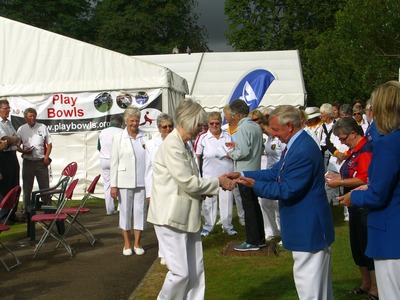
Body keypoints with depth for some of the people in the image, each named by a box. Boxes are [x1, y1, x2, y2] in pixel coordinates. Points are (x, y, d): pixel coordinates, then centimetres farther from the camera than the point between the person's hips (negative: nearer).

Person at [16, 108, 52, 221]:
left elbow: (49, 143, 7)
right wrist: (23, 151, -13)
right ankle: (26, 210, 15)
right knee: (27, 188, 6)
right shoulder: (21, 129, 5)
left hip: (41, 161, 0)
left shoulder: (42, 127, 4)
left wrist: (46, 157, -5)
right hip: (27, 162, 1)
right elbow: (17, 145, 7)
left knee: (45, 187, 2)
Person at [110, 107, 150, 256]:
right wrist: (113, 185, -4)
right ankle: (127, 243, 20)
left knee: (140, 210, 6)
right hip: (125, 181, -1)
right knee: (125, 211, 6)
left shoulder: (145, 137, 4)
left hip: (142, 181, 1)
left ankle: (137, 243, 18)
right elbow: (114, 162, 0)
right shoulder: (118, 137, 0)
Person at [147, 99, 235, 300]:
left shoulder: (183, 145, 15)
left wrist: (217, 184, 2)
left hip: (187, 216, 10)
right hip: (171, 217, -10)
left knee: (196, 270, 11)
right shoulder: (172, 145, -17)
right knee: (180, 272, -5)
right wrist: (218, 182, -8)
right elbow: (189, 183, -20)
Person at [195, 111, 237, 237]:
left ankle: (227, 226, 21)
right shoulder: (202, 138, -4)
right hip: (209, 175, -2)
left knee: (227, 200, 7)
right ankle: (208, 226, 19)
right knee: (208, 201, 5)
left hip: (226, 174, 2)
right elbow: (196, 157, 0)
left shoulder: (228, 136, 5)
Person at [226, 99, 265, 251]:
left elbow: (243, 152, -24)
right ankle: (260, 238, 23)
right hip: (255, 170, 9)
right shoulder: (256, 126, 9)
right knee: (255, 204, 16)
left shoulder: (242, 128, -17)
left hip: (245, 172, -9)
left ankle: (252, 242, 4)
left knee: (248, 206, -2)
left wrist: (231, 154, -5)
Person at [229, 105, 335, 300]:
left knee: (309, 281, 0)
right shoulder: (296, 144, 7)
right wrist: (242, 175, 3)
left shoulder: (303, 151, -26)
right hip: (306, 225, 11)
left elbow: (287, 190, -25)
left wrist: (254, 185, -16)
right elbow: (275, 173, 10)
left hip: (309, 227, -11)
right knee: (316, 279, 22)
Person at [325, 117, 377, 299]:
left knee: (368, 246, -2)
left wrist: (340, 183, -19)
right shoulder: (354, 150, 13)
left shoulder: (366, 150, -19)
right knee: (357, 246, 18)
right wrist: (338, 176, 7)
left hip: (365, 207, -10)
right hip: (356, 206, 10)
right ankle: (365, 284, 32)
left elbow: (364, 179, -27)